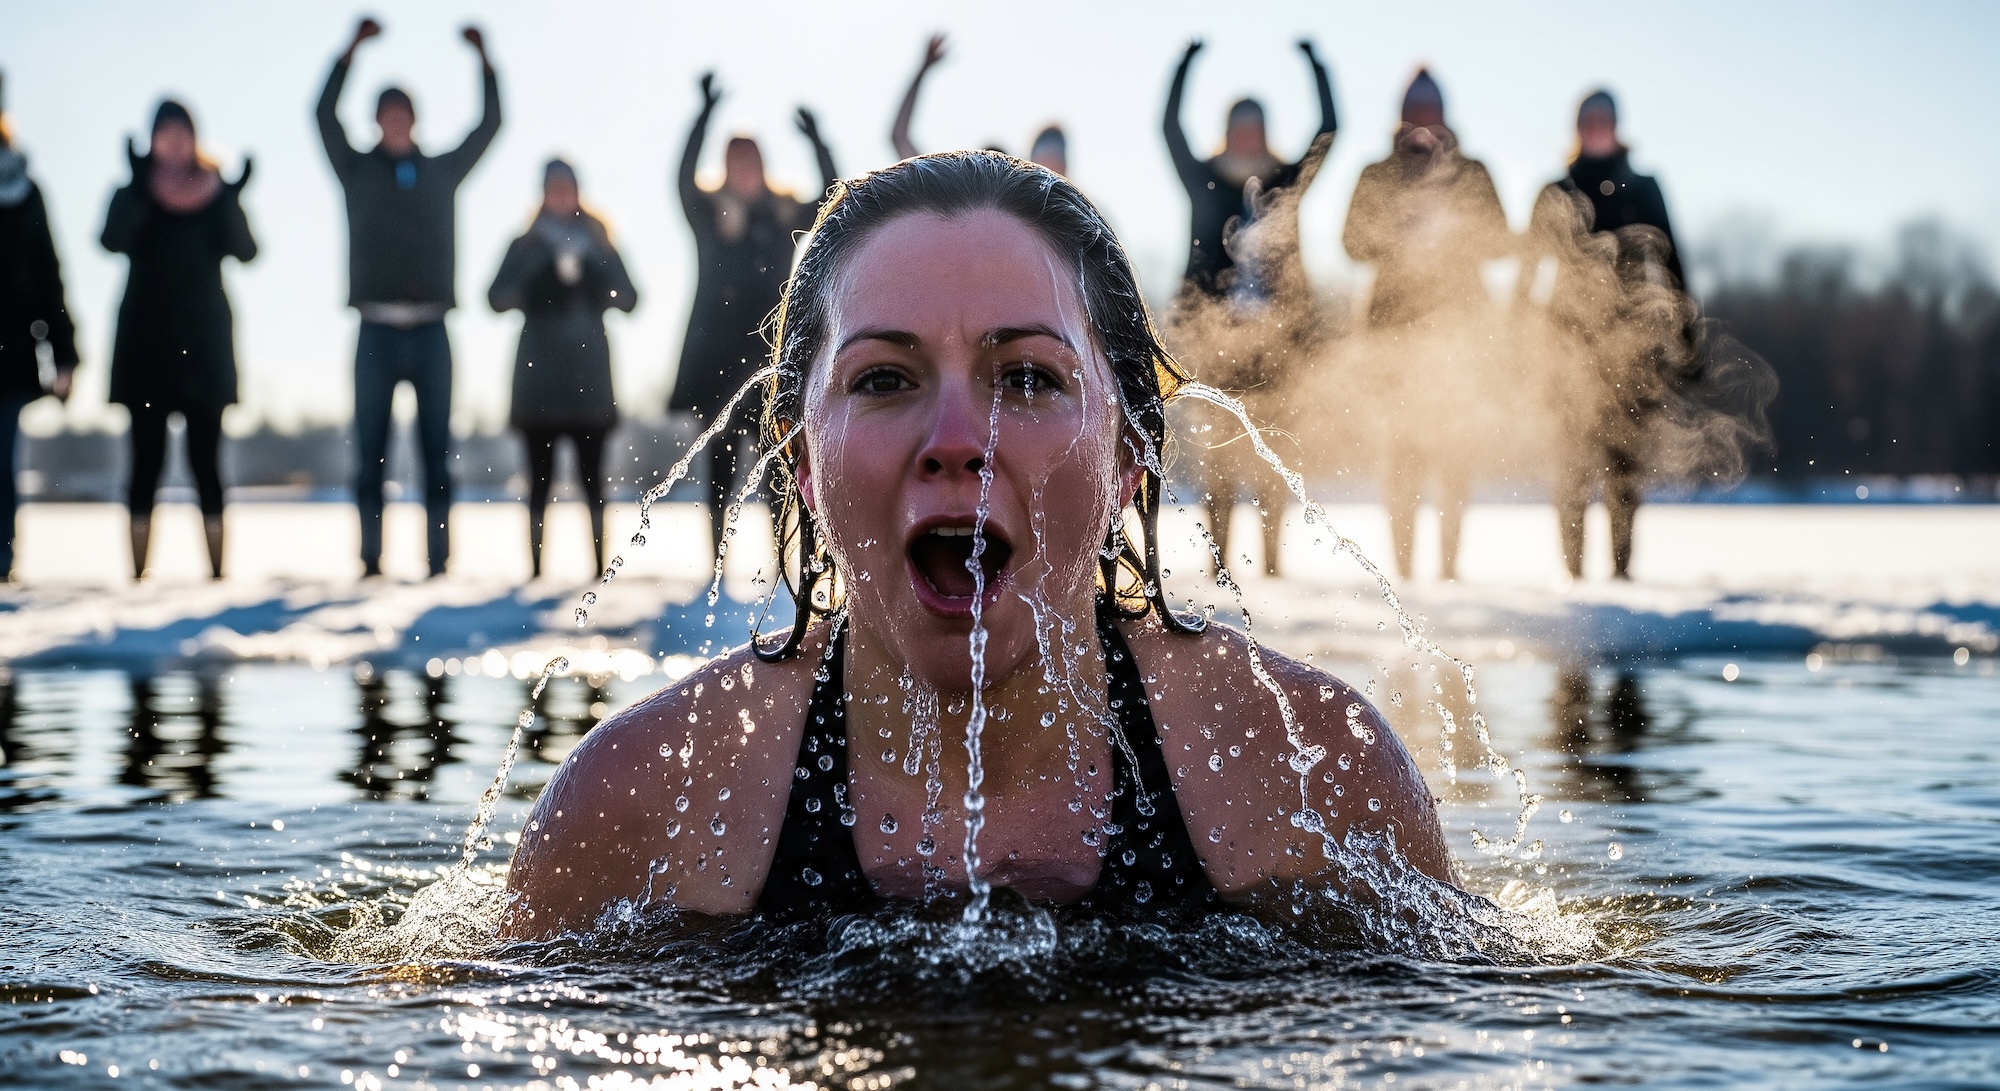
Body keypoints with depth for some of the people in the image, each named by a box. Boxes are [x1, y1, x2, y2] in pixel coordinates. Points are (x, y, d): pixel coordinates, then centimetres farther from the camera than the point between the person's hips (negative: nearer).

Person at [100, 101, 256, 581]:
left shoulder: (217, 194, 4)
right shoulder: (133, 195, 2)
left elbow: (245, 251, -9)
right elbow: (114, 240, -17)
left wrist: (230, 199, -25)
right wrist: (140, 186, -29)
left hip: (204, 341, 1)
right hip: (146, 341, 0)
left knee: (206, 459, 1)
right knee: (146, 458, 1)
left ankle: (217, 565, 2)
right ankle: (138, 567, 3)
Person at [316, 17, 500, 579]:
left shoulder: (442, 171, 11)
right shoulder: (358, 171, 7)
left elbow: (490, 123, 11)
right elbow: (325, 117, -4)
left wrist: (484, 61, 0)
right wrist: (352, 52, -13)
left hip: (430, 330, 1)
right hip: (377, 330, -1)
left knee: (436, 449, 1)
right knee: (369, 451, -1)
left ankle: (438, 559, 2)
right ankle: (370, 558, 2)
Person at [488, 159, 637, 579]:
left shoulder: (597, 242, 9)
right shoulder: (526, 245, 6)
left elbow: (627, 301, 0)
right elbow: (498, 299, -6)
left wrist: (600, 256, -13)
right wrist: (538, 261, -16)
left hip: (588, 372, 1)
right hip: (540, 371, -1)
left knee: (592, 474, 0)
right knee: (540, 475, -1)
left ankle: (600, 561, 1)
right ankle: (537, 564, 1)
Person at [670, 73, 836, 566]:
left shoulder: (783, 214, 8)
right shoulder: (709, 211, 2)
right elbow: (685, 177, -15)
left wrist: (817, 142, -13)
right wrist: (707, 112, -23)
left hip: (772, 350, 1)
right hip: (718, 353, -1)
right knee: (719, 460, 1)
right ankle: (718, 567, 4)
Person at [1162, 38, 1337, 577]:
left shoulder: (1288, 180, 8)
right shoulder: (1205, 179, 6)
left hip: (1274, 324, 0)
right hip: (1213, 324, 0)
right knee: (1217, 441, -4)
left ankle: (1271, 557, -3)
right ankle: (1219, 556, -5)